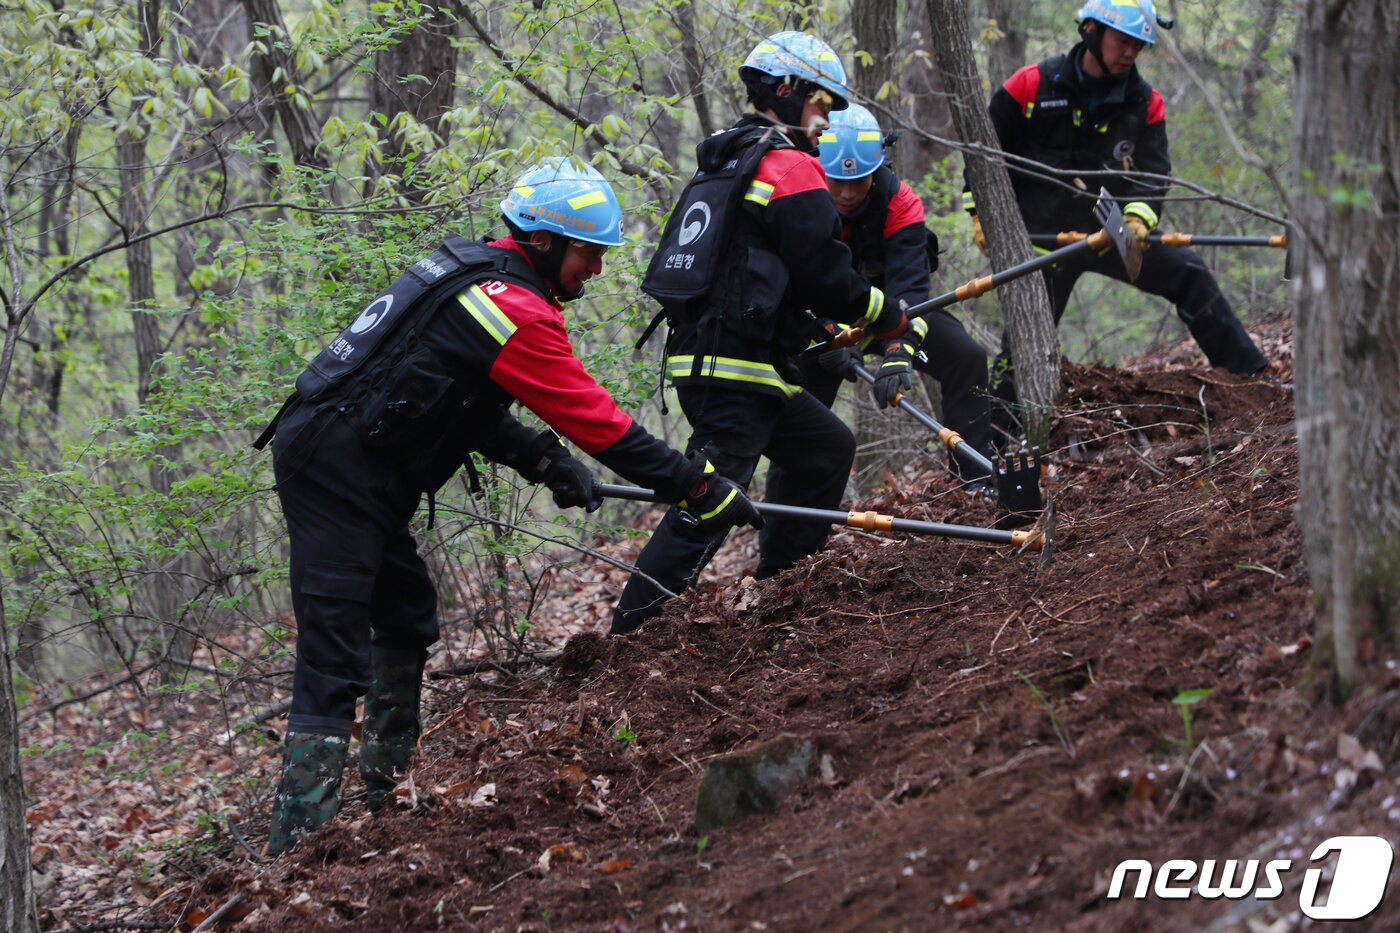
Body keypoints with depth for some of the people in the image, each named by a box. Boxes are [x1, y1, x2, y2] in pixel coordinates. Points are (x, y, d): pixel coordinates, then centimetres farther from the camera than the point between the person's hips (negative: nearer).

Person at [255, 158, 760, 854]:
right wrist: (701, 488, -8)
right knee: (335, 647, -14)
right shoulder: (518, 310, -14)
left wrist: (543, 460, 9)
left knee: (407, 614, 19)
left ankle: (385, 791, 26)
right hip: (338, 465, -10)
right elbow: (595, 418, -13)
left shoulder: (469, 274, 17)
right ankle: (301, 837, -19)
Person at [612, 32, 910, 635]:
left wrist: (827, 330, 29)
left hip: (697, 356, 10)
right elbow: (828, 277, -12)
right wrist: (897, 321, 4)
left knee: (827, 448, 22)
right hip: (737, 373, -10)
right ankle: (629, 630, -16)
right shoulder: (792, 167, -8)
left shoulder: (724, 164, 22)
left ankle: (779, 581, 25)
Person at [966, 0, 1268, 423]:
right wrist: (981, 212, -5)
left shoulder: (1145, 104, 1)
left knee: (1189, 272, -10)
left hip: (1110, 232, 3)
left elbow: (1152, 172, -5)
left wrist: (1139, 217, -25)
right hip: (1043, 236, -3)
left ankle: (1253, 376, -4)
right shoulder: (1034, 86, -7)